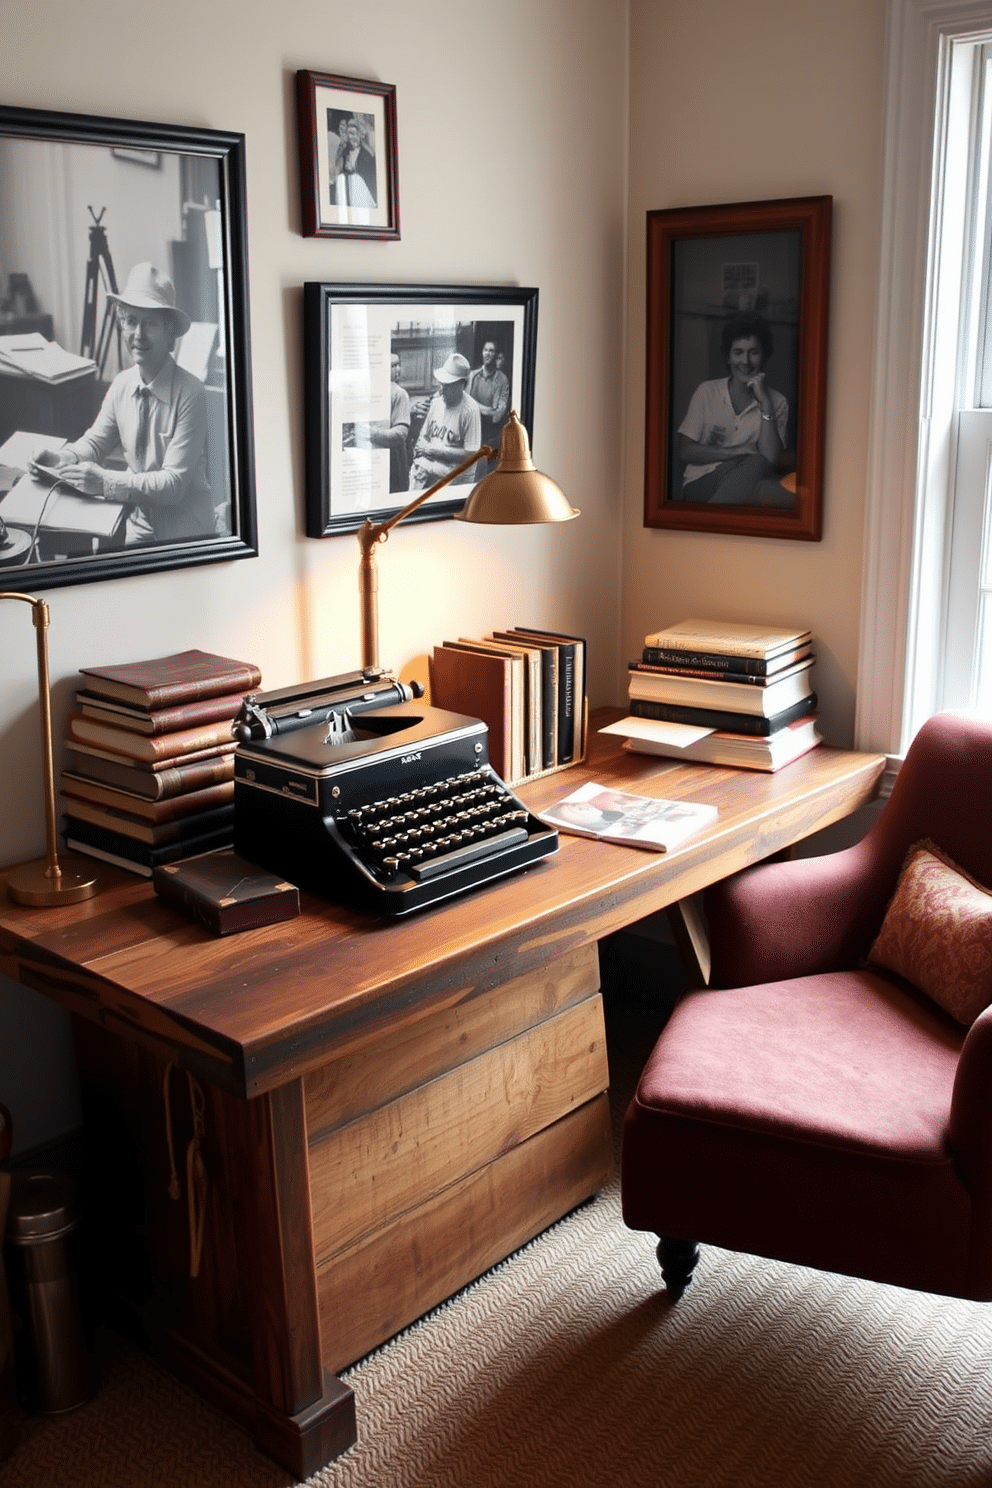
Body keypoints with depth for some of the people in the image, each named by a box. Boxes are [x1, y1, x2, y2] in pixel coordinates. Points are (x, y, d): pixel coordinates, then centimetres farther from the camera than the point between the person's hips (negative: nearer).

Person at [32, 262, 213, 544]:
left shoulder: (190, 393, -17)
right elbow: (96, 442, 14)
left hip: (185, 531, -5)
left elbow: (174, 482, -22)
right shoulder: (122, 384, 1)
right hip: (139, 524, 5)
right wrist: (62, 458, -7)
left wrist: (105, 481, -29)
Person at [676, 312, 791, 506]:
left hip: (743, 482, 2)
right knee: (756, 464, -32)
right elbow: (685, 451, 3)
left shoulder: (776, 403, 9)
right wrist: (735, 452, -6)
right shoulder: (707, 392, 9)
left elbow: (771, 459, -6)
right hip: (701, 482, -1)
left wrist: (765, 404, -10)